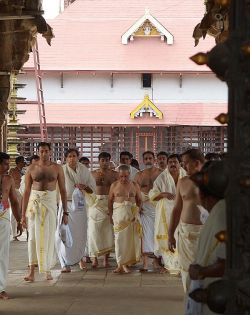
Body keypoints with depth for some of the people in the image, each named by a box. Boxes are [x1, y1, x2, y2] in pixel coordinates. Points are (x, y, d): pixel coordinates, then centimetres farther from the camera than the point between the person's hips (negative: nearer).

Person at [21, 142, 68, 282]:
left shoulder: (57, 168, 1)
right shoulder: (32, 168, 1)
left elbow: (63, 190, 4)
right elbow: (27, 191, 2)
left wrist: (65, 212, 1)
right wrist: (23, 214, -1)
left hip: (50, 203, 0)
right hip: (34, 203, 0)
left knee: (49, 236, 3)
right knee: (33, 236, -3)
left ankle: (48, 270, 19)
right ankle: (32, 272, -2)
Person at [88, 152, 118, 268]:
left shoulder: (114, 174, 6)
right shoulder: (93, 174, 7)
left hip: (109, 204, 0)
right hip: (95, 203, 0)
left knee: (108, 231, 0)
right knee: (94, 231, -6)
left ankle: (106, 258, 7)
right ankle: (94, 258, -2)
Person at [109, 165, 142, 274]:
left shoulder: (134, 185, 5)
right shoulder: (114, 185, 5)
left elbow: (139, 200, 8)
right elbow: (110, 200, 7)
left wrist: (137, 212, -6)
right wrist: (111, 215, 2)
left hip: (132, 214, 1)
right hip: (118, 213, -1)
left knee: (130, 237, -1)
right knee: (119, 238, -6)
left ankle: (126, 263, 10)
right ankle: (121, 264, -5)